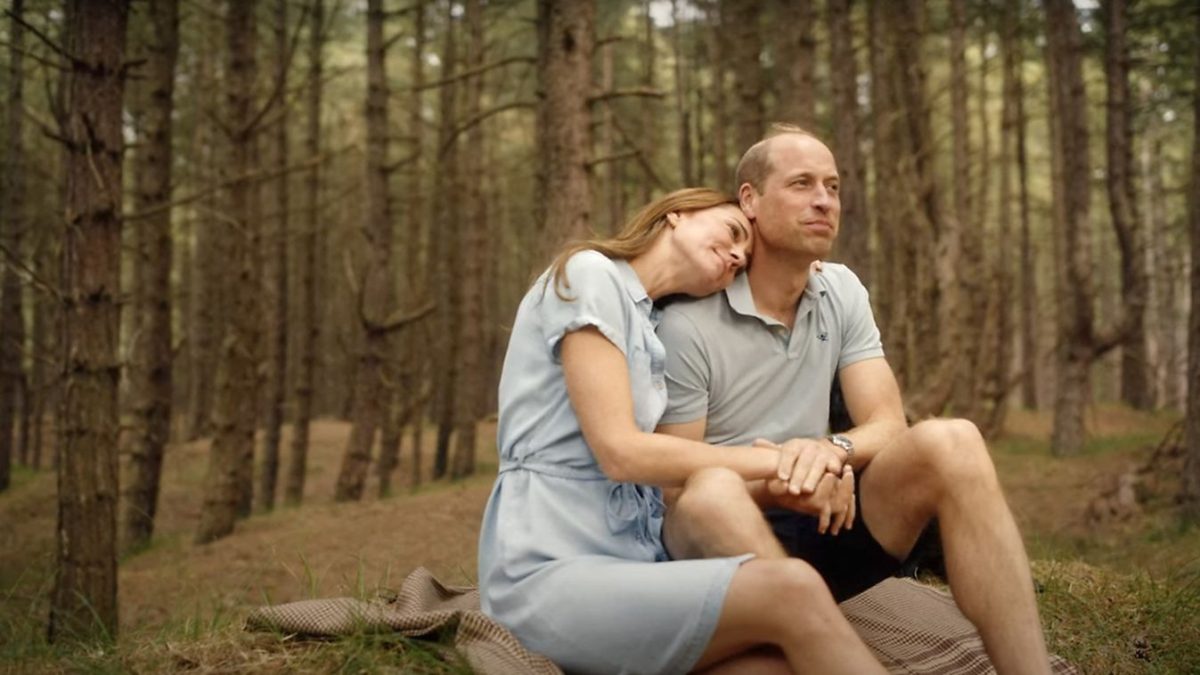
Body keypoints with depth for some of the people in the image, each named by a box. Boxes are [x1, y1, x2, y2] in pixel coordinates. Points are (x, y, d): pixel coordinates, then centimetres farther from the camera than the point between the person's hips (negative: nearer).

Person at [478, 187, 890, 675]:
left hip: (628, 561, 8)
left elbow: (667, 476, 14)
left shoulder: (648, 326, 24)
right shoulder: (589, 273, -3)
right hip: (550, 572, -8)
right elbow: (620, 451, -13)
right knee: (790, 590, -29)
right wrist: (774, 461, -4)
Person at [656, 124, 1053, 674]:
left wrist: (834, 451, -26)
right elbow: (676, 490, -11)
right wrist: (772, 485, -30)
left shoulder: (842, 292, 6)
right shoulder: (687, 325, -13)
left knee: (949, 442, -21)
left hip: (819, 524, 5)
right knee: (711, 491, -40)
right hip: (723, 544, -4)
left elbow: (887, 425, -2)